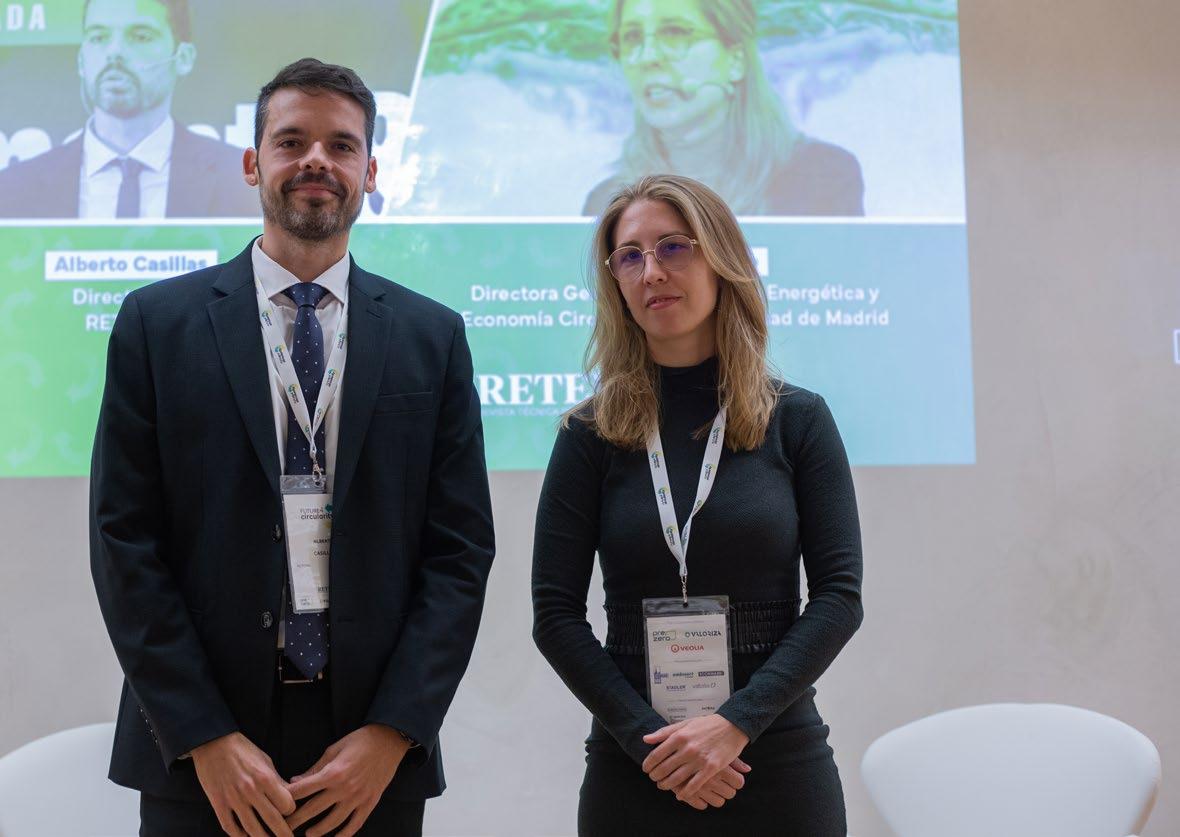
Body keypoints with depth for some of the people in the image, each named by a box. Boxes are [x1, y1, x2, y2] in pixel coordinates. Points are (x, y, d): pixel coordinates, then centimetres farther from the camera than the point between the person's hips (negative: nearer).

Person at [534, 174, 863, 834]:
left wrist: (737, 721, -13)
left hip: (780, 758, 0)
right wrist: (646, 734, -13)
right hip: (633, 771, 0)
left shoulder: (798, 420, 0)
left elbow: (840, 595, -3)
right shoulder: (591, 435, 1)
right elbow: (555, 613, -2)